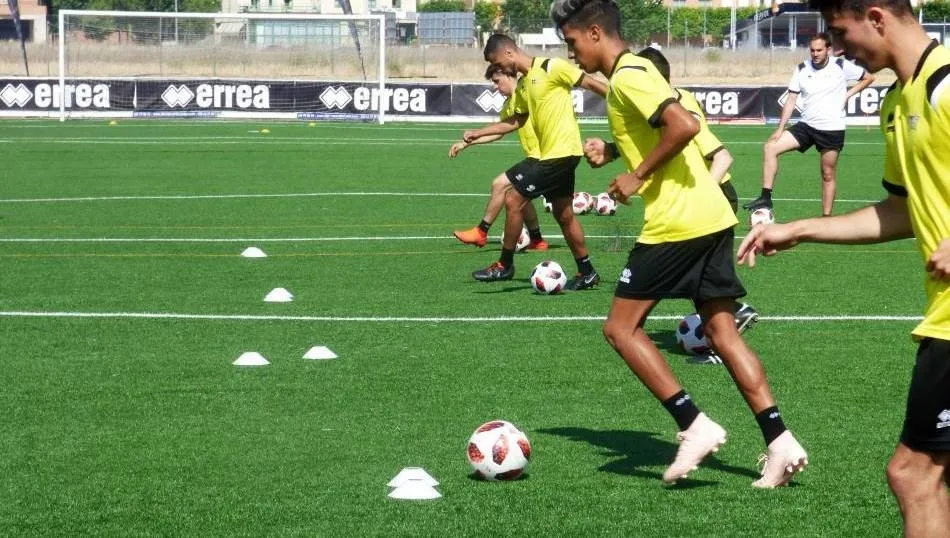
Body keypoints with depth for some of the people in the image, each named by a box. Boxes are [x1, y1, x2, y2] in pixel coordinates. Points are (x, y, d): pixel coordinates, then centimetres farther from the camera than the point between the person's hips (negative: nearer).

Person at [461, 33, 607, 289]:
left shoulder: (552, 67, -12)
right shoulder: (524, 86, 14)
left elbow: (591, 83, -10)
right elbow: (516, 122, 23)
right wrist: (477, 134, 20)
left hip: (561, 151, -9)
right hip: (550, 154, 9)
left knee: (513, 201, -6)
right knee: (563, 214, 14)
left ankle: (505, 265, 5)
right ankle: (586, 273, 23)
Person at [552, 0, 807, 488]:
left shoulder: (627, 76, -12)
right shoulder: (635, 71, 19)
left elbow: (684, 125, -24)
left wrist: (638, 177, -15)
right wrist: (613, 148, 14)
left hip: (676, 223, -10)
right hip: (711, 216, 10)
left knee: (621, 328, 0)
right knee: (722, 333, 9)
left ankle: (695, 426, -6)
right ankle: (780, 442, 3)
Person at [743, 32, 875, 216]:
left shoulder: (842, 66, -7)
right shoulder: (802, 69, 1)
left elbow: (868, 78, 6)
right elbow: (791, 100, 4)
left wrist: (848, 94, -5)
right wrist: (780, 129, -3)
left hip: (832, 128, -3)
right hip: (806, 125, 3)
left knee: (828, 174, 3)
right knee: (770, 147, -11)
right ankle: (766, 198, -12)